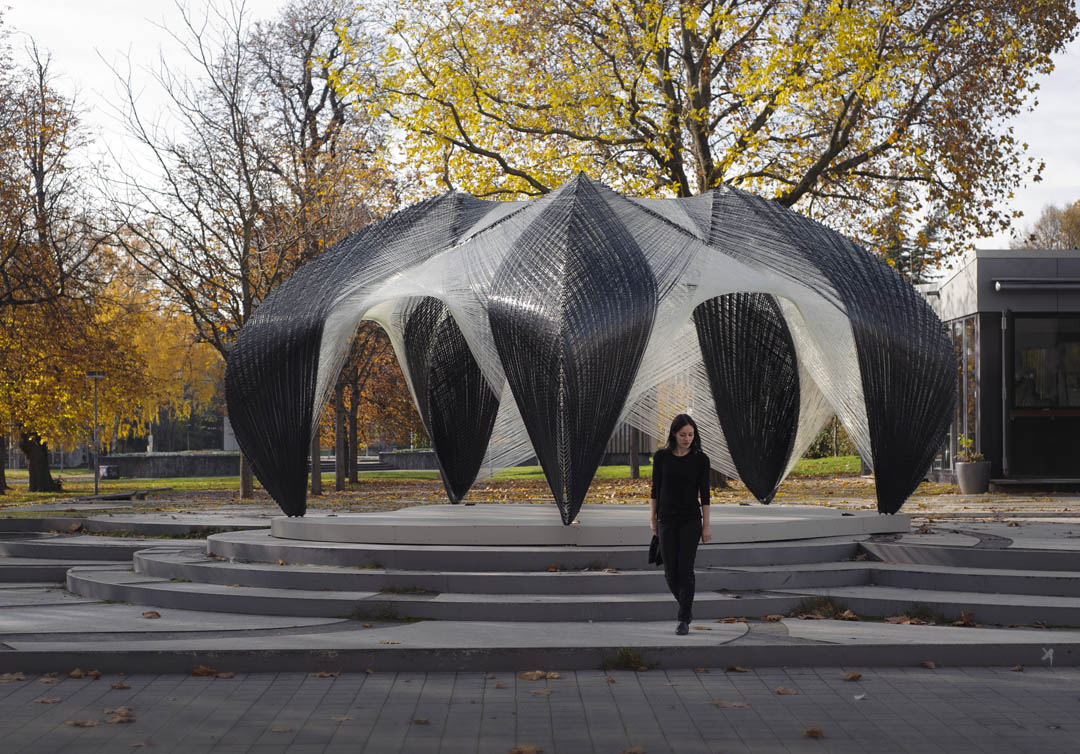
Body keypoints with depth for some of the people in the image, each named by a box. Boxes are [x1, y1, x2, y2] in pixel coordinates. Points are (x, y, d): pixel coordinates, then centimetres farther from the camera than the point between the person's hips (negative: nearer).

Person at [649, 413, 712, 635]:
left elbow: (704, 494, -2)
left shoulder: (700, 459, -4)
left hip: (690, 520, -2)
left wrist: (706, 525, -4)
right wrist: (652, 519, 4)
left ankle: (684, 620, 2)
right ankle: (687, 606, 29)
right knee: (670, 571, 2)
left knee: (685, 570, -7)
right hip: (667, 520, 2)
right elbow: (655, 490, 5)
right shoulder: (661, 456, -1)